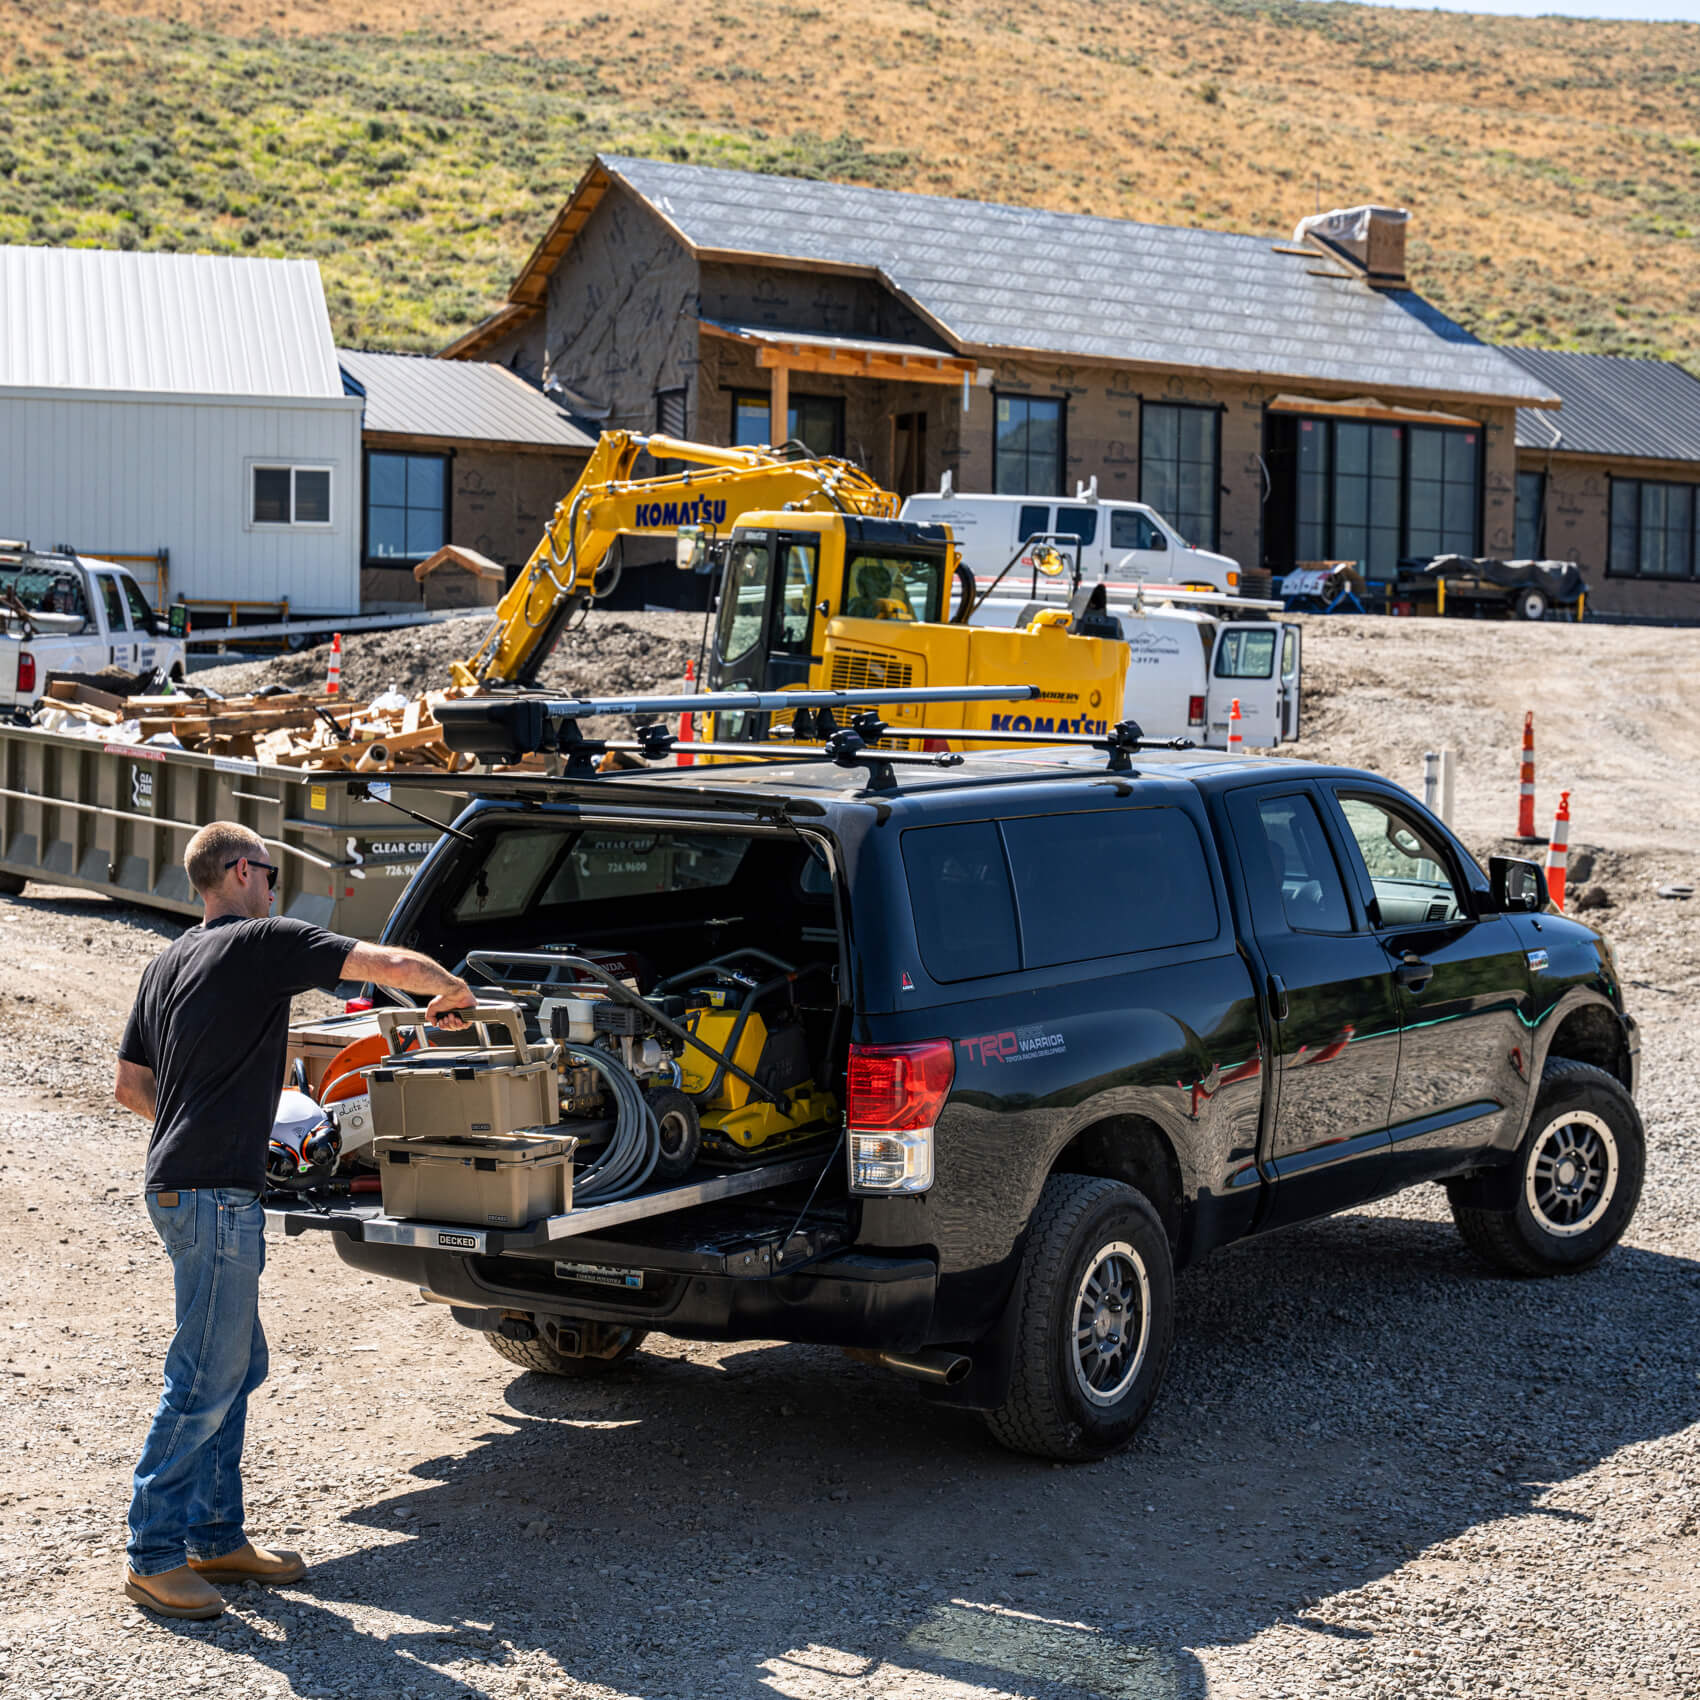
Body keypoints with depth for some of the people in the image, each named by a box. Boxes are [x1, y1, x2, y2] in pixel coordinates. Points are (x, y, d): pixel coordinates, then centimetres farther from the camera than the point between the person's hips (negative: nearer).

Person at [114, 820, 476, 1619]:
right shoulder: (265, 942, -9)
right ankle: (151, 1558, 1)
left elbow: (130, 1085, 22)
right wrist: (454, 992, 4)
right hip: (215, 1193, -10)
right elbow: (394, 966, -15)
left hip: (180, 1184, 10)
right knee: (205, 1379, -5)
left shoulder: (166, 965, 17)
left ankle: (216, 1536, 22)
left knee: (237, 1364, 16)